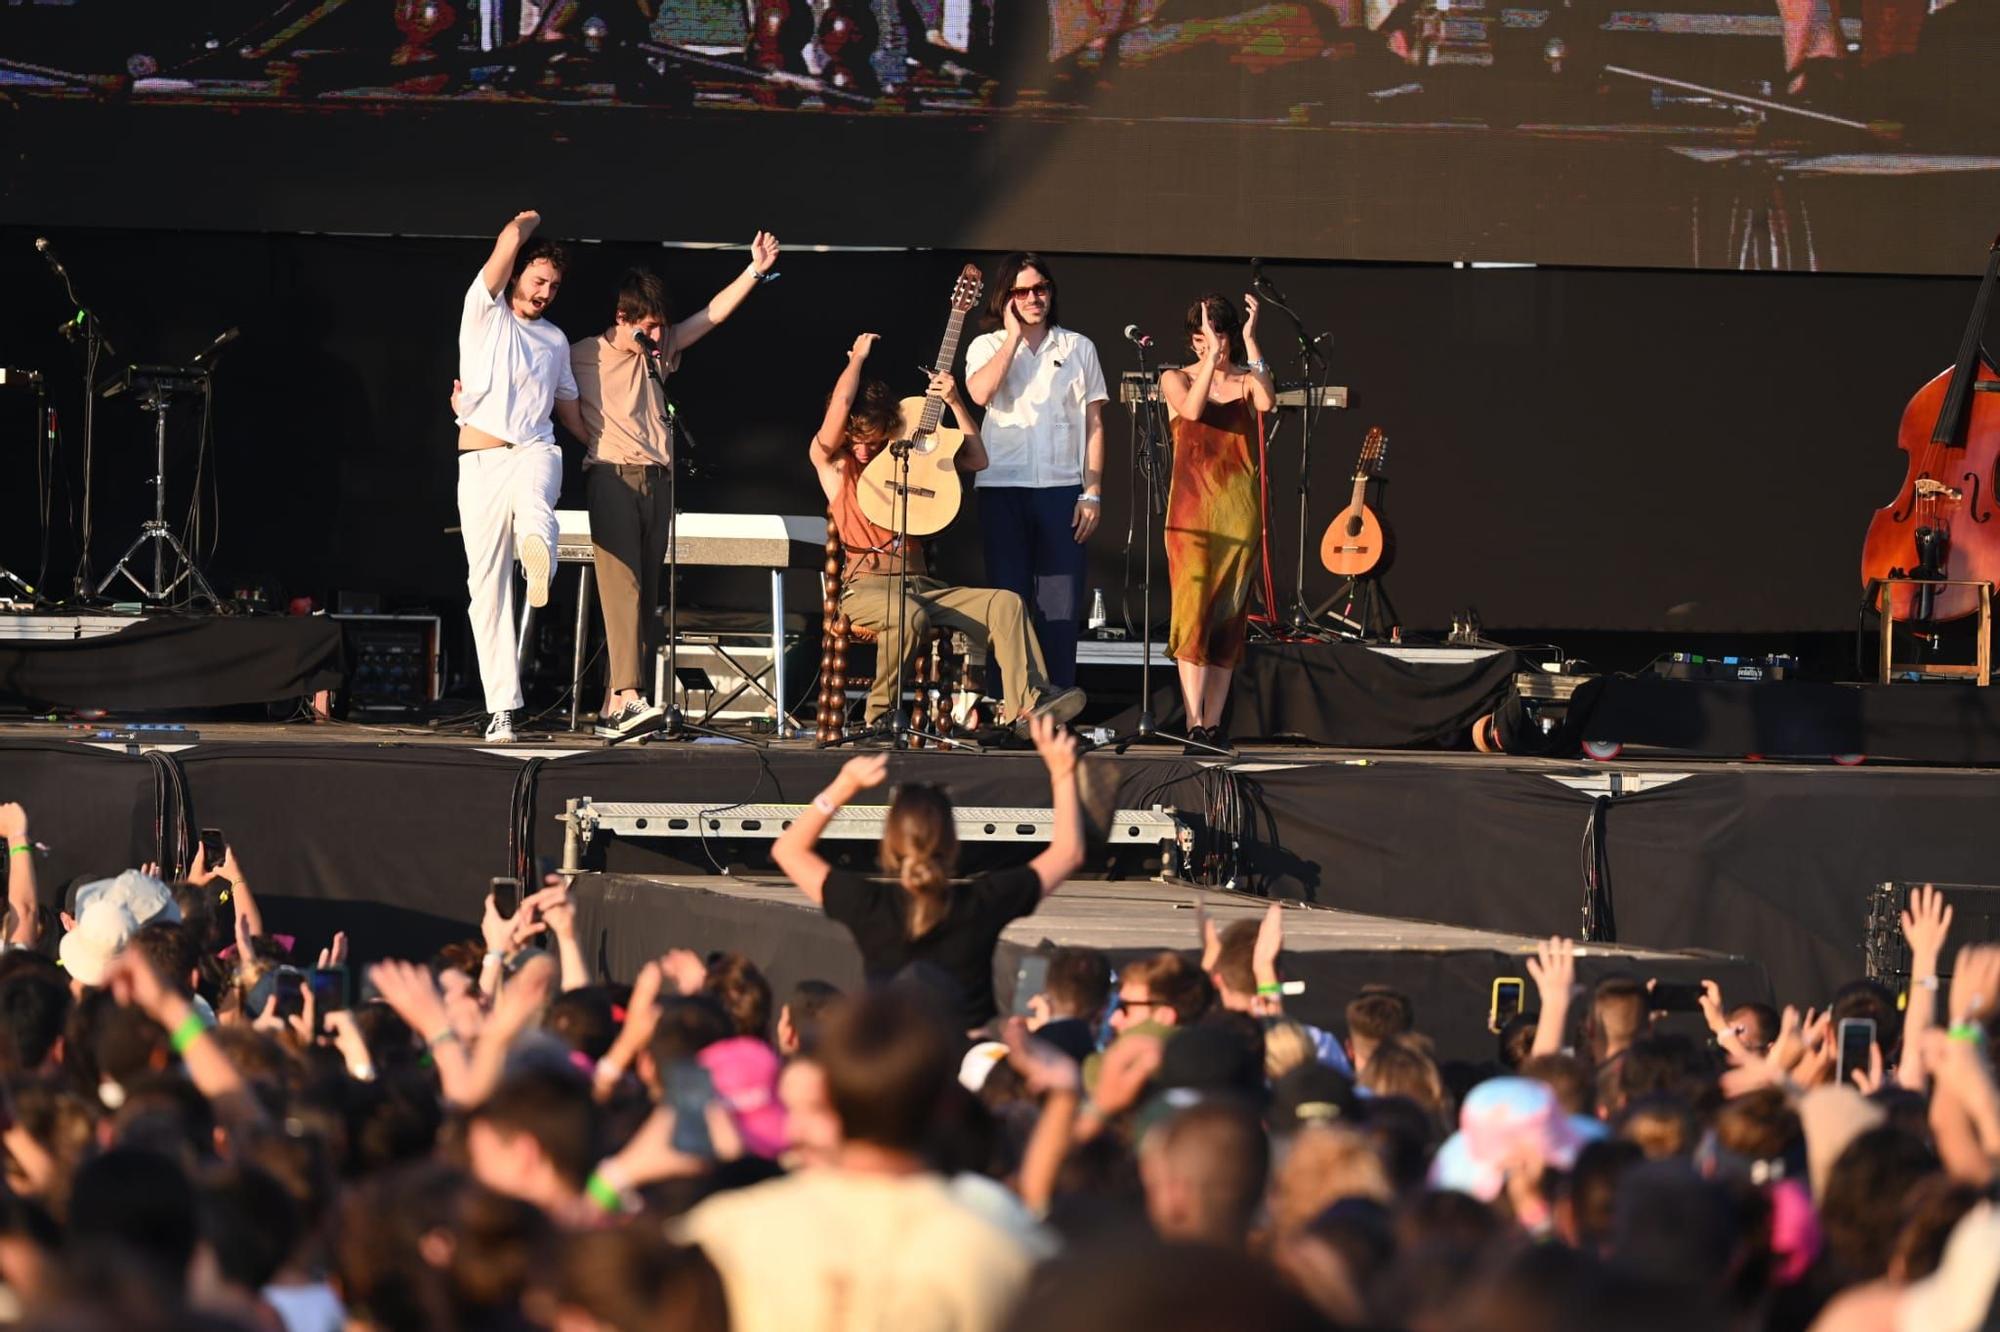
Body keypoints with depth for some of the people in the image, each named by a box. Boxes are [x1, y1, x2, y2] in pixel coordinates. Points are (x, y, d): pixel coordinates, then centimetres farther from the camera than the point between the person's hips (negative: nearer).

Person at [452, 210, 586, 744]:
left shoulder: (555, 340, 21)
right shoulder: (485, 313, 10)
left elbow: (567, 404, 36)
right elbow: (510, 241, 0)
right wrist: (529, 221, 19)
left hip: (535, 452, 1)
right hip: (480, 460, -1)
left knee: (533, 501, -37)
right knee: (486, 586, -6)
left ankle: (537, 555, -74)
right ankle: (501, 707, -5)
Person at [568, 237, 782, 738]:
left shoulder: (659, 351, 16)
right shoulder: (581, 357, 3)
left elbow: (711, 315, 15)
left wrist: (756, 270, 7)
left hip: (656, 480, 6)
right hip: (611, 476, -6)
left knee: (645, 594, 1)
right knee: (621, 584, -19)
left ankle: (613, 710, 1)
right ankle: (627, 696, -31)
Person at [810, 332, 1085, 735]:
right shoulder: (831, 462, 6)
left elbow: (977, 459, 21)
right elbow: (842, 401, -11)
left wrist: (954, 403, 12)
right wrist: (858, 357, 4)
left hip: (919, 584, 5)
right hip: (866, 586, -5)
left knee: (1004, 602, -17)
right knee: (908, 614, -40)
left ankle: (1028, 707, -31)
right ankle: (880, 714, -20)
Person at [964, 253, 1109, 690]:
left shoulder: (1077, 348, 12)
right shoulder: (988, 347, 10)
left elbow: (1094, 424, 9)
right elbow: (980, 392, -12)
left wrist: (1092, 492, 1)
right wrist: (1014, 337, -6)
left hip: (1062, 490, 1)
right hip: (1003, 489, -1)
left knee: (1060, 603, -3)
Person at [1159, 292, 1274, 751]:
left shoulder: (1248, 380, 8)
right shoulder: (1176, 379, 5)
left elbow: (1266, 403, -16)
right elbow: (1192, 409, -18)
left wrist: (1250, 342, -18)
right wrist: (1212, 357, -22)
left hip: (1239, 507, 2)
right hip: (1192, 504, -2)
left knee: (1228, 615, 3)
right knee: (1193, 609, -13)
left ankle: (1213, 723, 9)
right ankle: (1194, 724, -20)